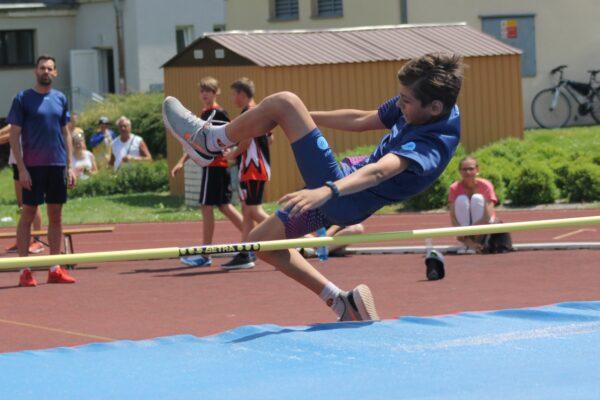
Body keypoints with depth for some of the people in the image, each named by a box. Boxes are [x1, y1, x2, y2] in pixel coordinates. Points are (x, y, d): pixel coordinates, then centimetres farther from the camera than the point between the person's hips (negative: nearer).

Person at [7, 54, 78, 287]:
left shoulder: (60, 99, 10)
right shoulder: (23, 99, -3)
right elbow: (14, 135, -5)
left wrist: (70, 166, 7)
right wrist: (21, 168, -12)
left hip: (58, 165, 5)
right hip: (33, 166, -5)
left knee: (56, 215, 7)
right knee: (28, 214, -2)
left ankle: (55, 269, 13)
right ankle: (24, 271, 1)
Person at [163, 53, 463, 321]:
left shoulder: (433, 145, -27)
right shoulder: (414, 108, 0)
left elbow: (380, 170, -43)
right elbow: (362, 120, 14)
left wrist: (327, 191, -57)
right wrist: (301, 117, 19)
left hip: (344, 202, -10)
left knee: (283, 101, -13)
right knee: (261, 242, 22)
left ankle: (208, 139, 8)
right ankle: (342, 303, 19)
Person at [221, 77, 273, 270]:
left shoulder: (248, 112, -13)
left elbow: (246, 140, -21)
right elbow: (269, 139, 20)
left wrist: (233, 153, -6)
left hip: (252, 168, -10)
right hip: (260, 166, 10)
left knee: (254, 210, -10)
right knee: (247, 211, 11)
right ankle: (245, 254, 13)